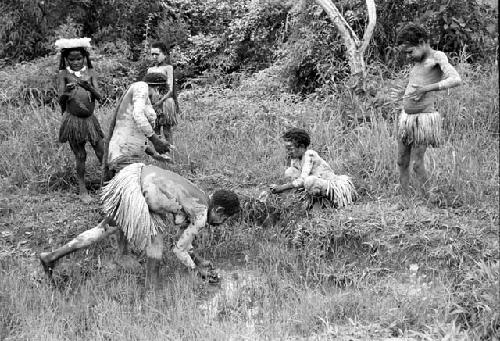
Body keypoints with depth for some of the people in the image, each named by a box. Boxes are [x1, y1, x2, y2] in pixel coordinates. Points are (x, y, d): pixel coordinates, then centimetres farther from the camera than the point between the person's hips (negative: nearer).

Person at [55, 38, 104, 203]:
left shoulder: (90, 73, 4)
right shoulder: (63, 75, -2)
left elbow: (98, 96, -5)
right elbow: (61, 100, -11)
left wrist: (89, 87, -25)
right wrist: (67, 91, -33)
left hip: (90, 119, 2)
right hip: (73, 120, -2)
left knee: (102, 154, 3)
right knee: (80, 156, 2)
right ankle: (82, 190, 14)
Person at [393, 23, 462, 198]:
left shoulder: (437, 57, -9)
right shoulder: (418, 62, 14)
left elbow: (456, 80, -25)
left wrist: (426, 88, -26)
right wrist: (402, 95, 15)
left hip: (423, 119, -8)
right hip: (406, 117, 8)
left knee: (417, 165, -7)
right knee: (402, 163, 8)